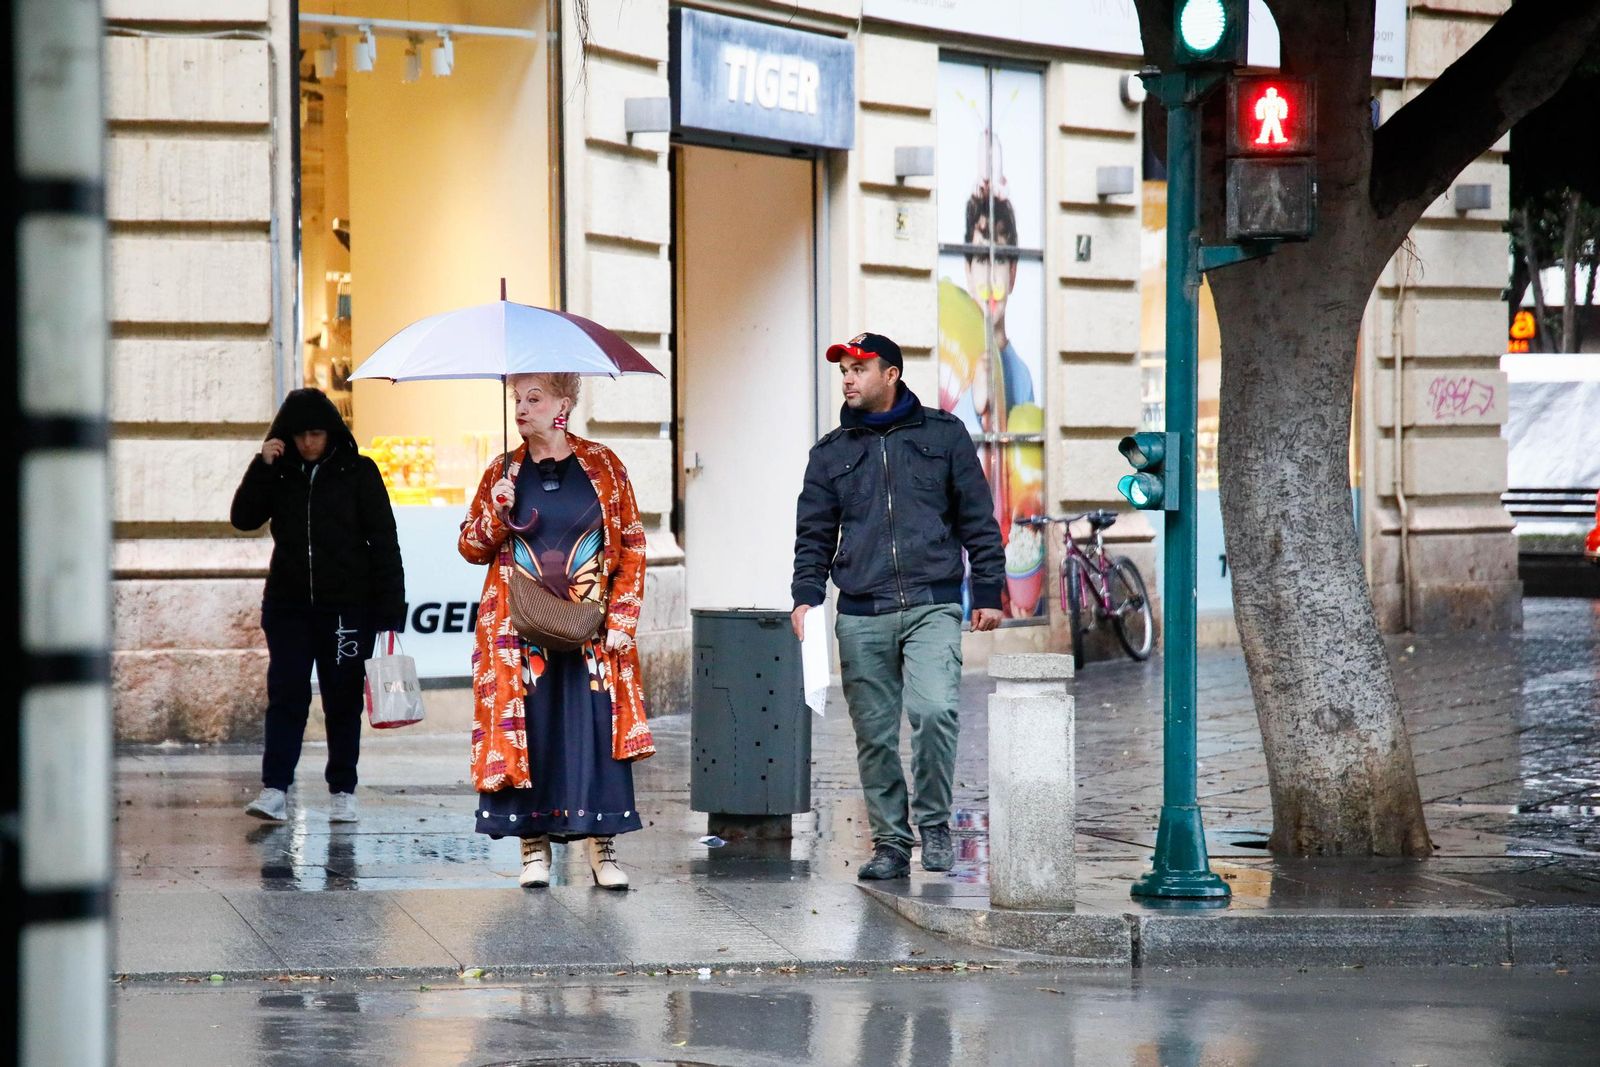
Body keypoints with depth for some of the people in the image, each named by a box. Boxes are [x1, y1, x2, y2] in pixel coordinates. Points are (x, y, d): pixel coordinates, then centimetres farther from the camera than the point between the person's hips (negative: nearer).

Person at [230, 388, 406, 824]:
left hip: (347, 607, -2)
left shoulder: (358, 473, -2)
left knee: (343, 700, 5)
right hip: (288, 605, 2)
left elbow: (384, 542, -3)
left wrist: (390, 609, -9)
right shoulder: (280, 473, 7)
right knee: (286, 697, -5)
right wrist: (262, 467, -12)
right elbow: (243, 518, -1)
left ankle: (343, 792, 13)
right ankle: (274, 790, -10)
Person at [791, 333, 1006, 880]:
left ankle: (934, 823, -4)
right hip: (861, 617, 3)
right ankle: (890, 842, 12)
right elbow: (815, 534, 15)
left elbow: (978, 521, 9)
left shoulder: (943, 434, 9)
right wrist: (806, 597, 0)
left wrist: (988, 593, 4)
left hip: (932, 608, -3)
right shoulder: (832, 453, 14)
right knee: (875, 735, 2)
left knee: (933, 711, -21)